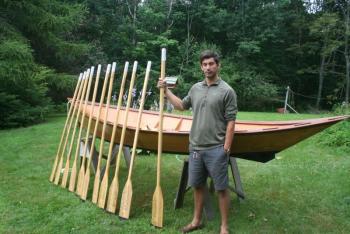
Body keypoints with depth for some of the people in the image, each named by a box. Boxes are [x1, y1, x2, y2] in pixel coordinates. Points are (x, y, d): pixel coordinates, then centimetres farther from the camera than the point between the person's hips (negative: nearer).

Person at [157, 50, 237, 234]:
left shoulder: (227, 91, -7)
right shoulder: (195, 88, 10)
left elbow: (230, 122, -9)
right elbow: (182, 105, 24)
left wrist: (226, 149, -12)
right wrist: (166, 90, 19)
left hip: (216, 149, -5)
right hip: (195, 148, 6)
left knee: (221, 188, 4)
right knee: (197, 186, 16)